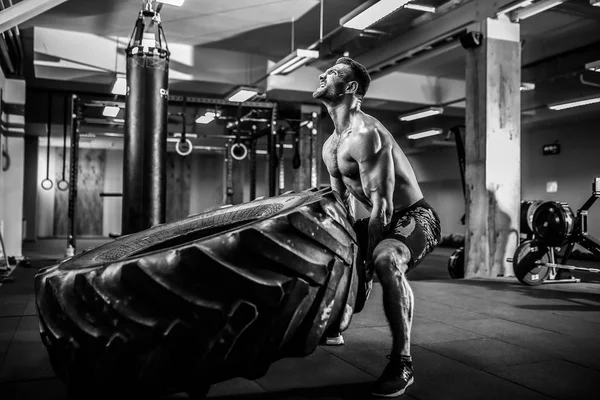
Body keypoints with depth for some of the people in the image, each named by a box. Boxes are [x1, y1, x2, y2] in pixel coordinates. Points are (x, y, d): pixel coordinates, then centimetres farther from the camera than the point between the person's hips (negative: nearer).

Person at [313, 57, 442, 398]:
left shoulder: (365, 134, -23)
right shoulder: (331, 147, 8)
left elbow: (381, 205, -28)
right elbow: (339, 203, 13)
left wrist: (366, 266, -26)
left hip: (415, 218, -10)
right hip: (383, 221, 10)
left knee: (386, 262, -39)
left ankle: (402, 363, -25)